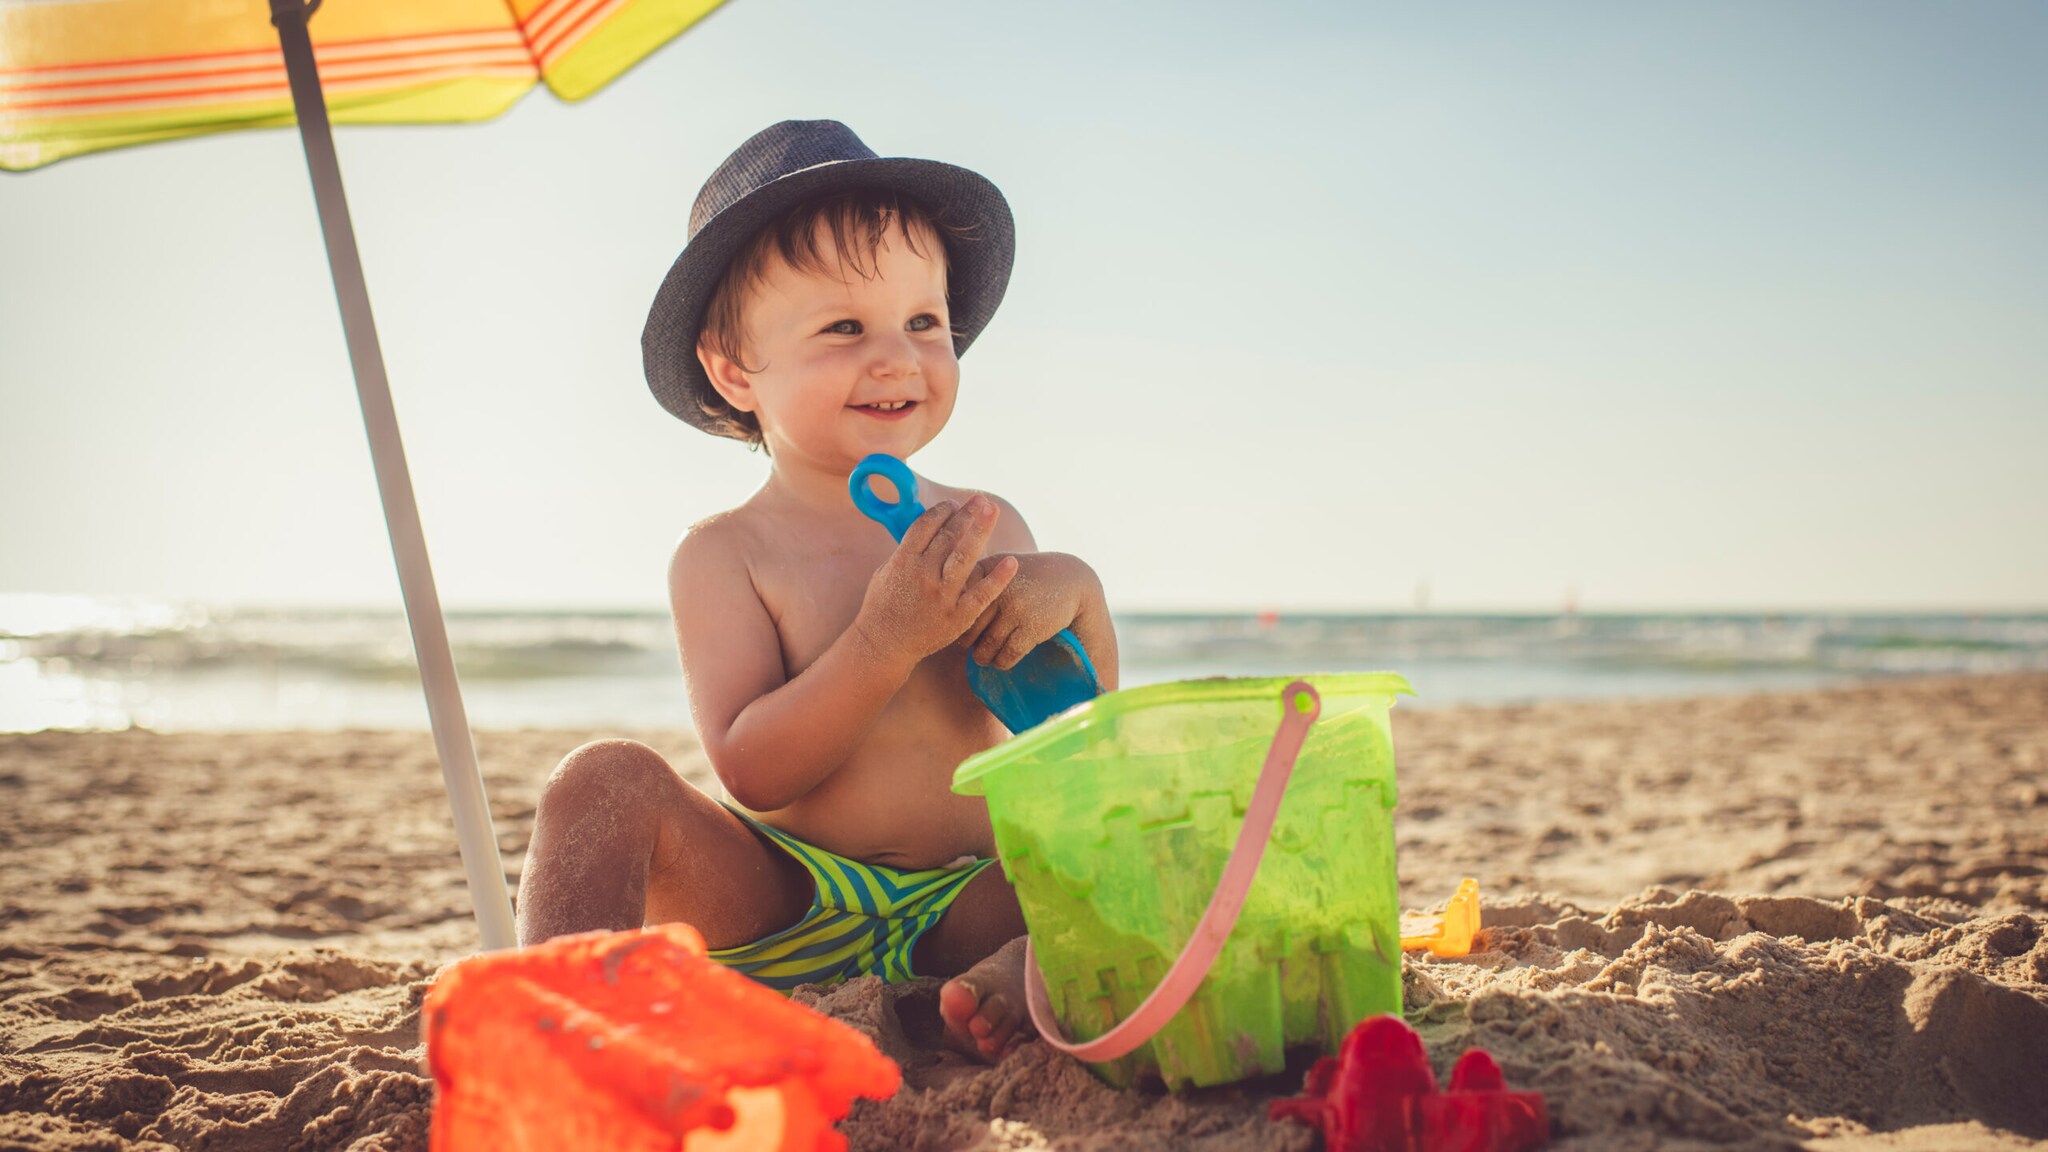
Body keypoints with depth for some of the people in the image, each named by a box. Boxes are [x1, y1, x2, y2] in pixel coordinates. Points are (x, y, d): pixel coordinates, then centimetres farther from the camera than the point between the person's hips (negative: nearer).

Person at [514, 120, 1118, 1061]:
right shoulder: (725, 554, -4)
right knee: (608, 778, -22)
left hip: (959, 903, 2)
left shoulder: (987, 526, 5)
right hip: (779, 904, -2)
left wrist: (1074, 593, -16)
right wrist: (890, 638, -28)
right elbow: (752, 771, -17)